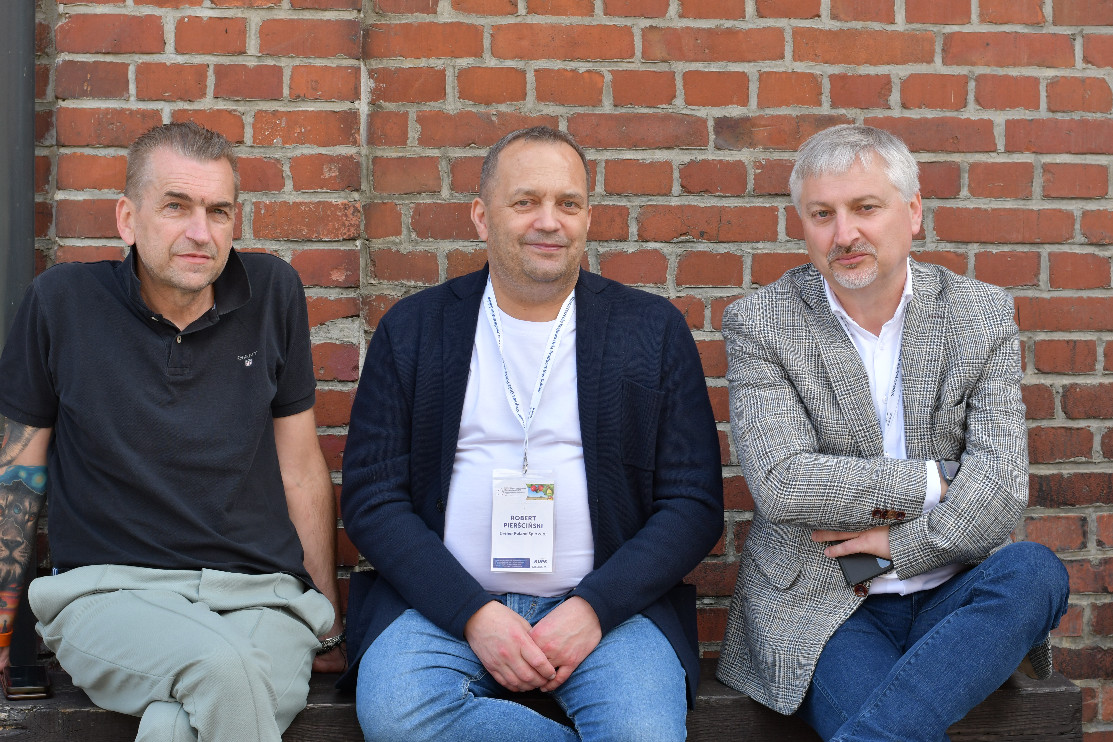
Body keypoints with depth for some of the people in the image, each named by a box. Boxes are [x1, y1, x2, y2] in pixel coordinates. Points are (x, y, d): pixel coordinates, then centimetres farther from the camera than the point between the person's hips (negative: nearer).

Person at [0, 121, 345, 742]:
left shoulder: (272, 292, 6)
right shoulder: (62, 302, 1)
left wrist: (328, 629, 14)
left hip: (262, 597, 0)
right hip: (109, 591, 0)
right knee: (224, 665, -32)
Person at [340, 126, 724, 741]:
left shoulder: (654, 329, 5)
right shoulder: (412, 328, 6)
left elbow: (694, 504, 3)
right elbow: (371, 498, 2)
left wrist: (595, 608, -12)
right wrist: (473, 613, -12)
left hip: (606, 603, -1)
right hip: (444, 601, 2)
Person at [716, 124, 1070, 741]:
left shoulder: (982, 313, 5)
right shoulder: (758, 324, -1)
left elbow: (1000, 488, -5)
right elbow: (782, 485, -13)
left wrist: (895, 543, -13)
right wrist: (934, 483, -10)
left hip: (952, 596, 5)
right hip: (821, 605, -5)